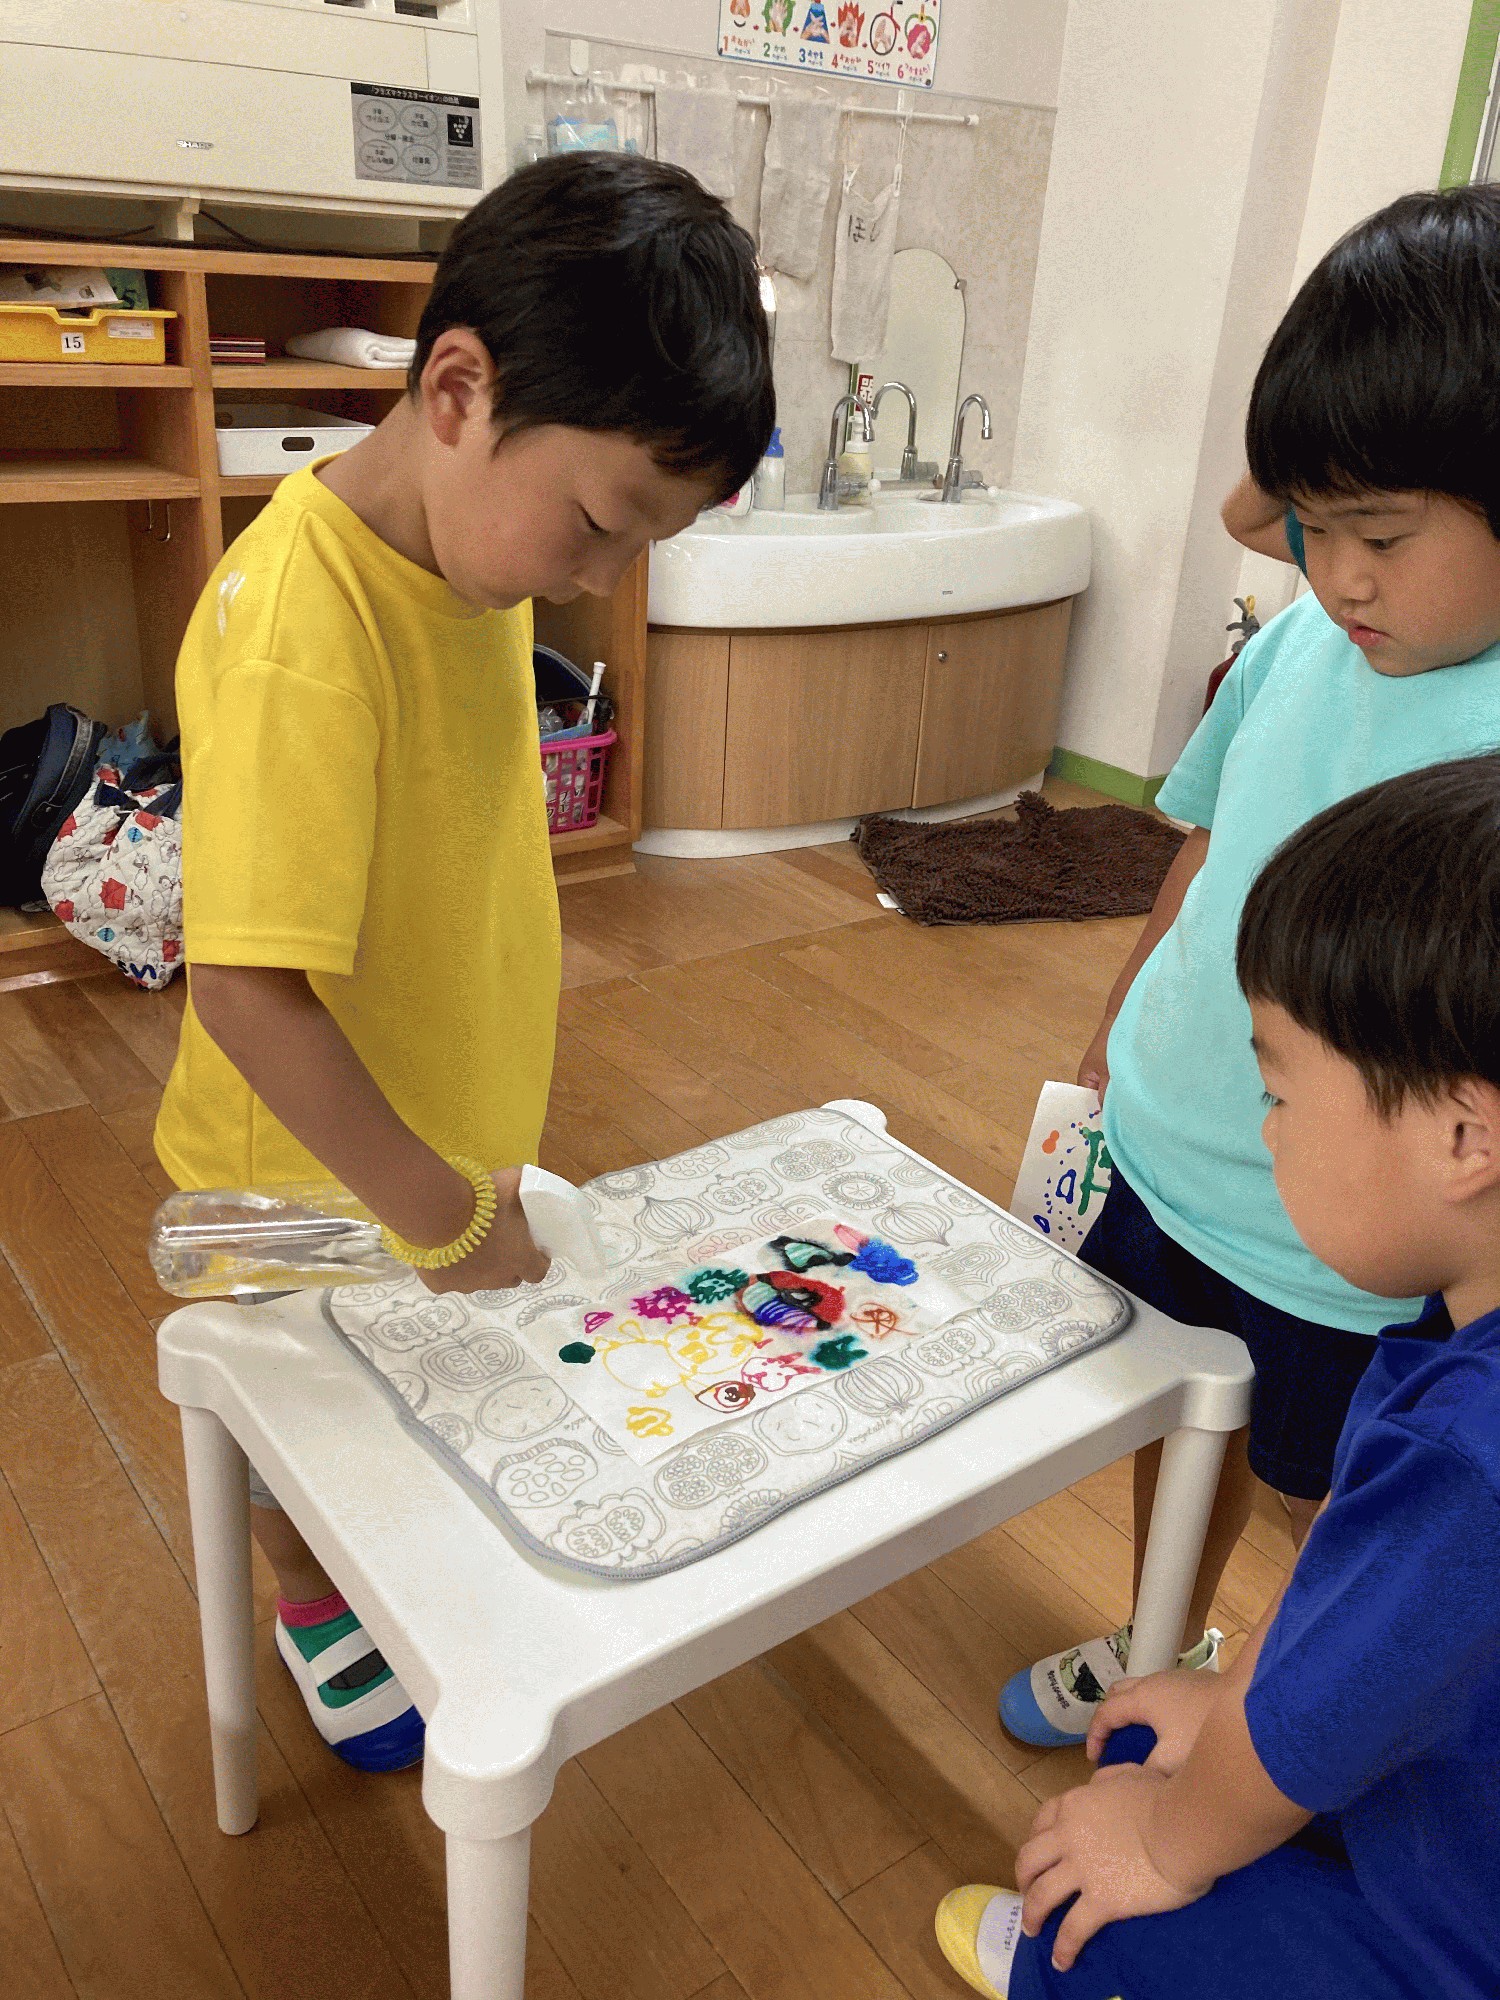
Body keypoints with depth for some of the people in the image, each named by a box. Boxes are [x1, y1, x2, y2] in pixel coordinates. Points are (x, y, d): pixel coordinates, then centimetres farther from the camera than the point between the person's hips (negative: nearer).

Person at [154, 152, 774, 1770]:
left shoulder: (473, 549, -6)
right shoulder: (298, 629, -34)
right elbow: (247, 992, -35)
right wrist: (442, 1213, -26)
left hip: (446, 1127, 7)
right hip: (315, 1181, -7)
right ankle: (320, 1624, 50)